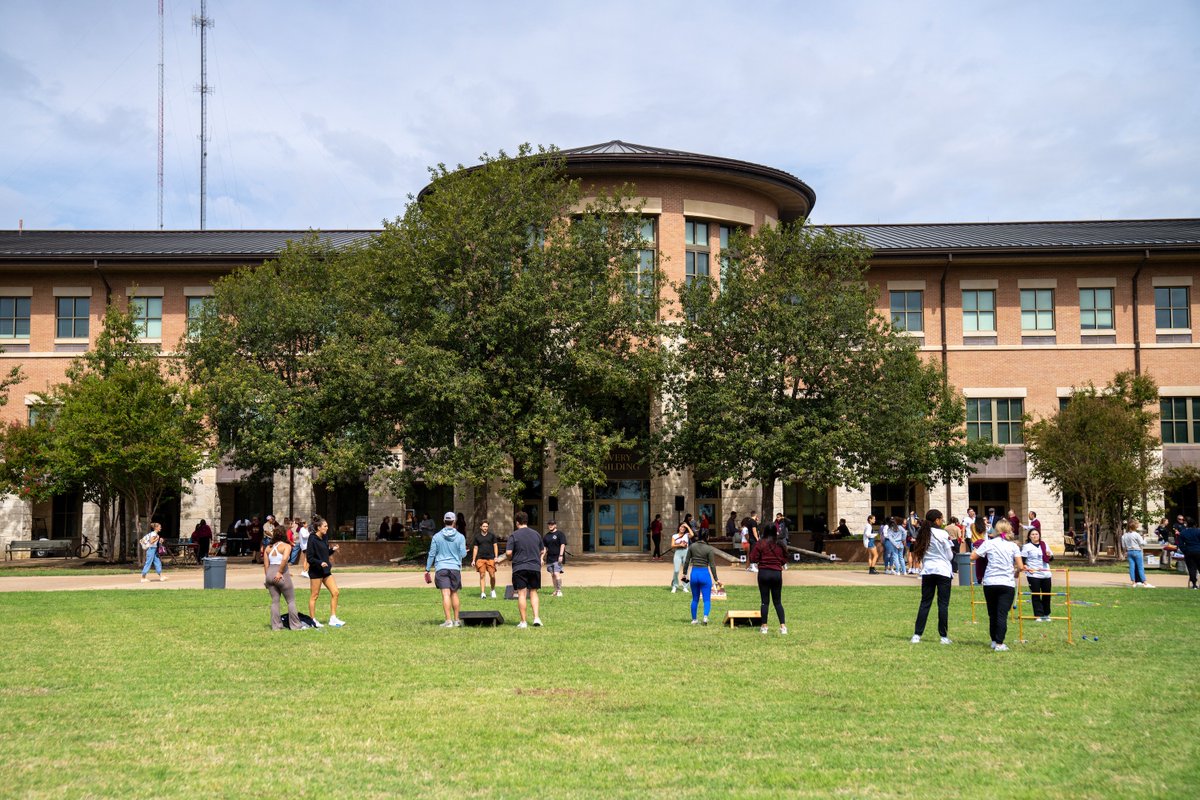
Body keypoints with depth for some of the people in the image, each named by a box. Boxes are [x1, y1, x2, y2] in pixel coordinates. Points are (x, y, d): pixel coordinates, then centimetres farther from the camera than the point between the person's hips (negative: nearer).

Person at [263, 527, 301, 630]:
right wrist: (280, 572, -14)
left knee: (274, 601, 11)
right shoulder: (286, 546, -2)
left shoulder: (268, 547, 14)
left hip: (270, 573, 6)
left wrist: (266, 577, 16)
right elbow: (285, 558, -19)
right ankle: (295, 625, 5)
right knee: (291, 601, 4)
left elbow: (266, 564, 11)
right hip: (282, 575, -5)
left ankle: (276, 626, 10)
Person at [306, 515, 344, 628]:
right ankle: (312, 620, 12)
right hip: (315, 571, -8)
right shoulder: (312, 540, -14)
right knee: (314, 596, 2)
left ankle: (333, 618, 8)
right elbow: (310, 558, -16)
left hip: (325, 570, 8)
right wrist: (320, 563, -29)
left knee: (335, 592, 3)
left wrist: (333, 550, 3)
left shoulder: (323, 539, 10)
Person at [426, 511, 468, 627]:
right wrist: (465, 551, 22)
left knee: (446, 594, -8)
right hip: (455, 568, 1)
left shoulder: (437, 536, 2)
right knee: (454, 594, 13)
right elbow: (463, 554, -2)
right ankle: (456, 620, 18)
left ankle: (449, 620, -15)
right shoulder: (460, 537, 0)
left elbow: (432, 554, 3)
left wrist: (427, 569, 10)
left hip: (441, 568, -1)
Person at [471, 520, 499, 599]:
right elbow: (475, 548, 12)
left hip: (490, 558, 0)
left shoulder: (492, 535, 8)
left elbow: (495, 546, 9)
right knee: (482, 576, -4)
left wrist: (496, 557, -1)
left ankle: (493, 590, 20)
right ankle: (483, 593, -3)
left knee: (492, 576, -3)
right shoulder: (477, 537, 9)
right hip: (480, 559, 0)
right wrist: (473, 560, 7)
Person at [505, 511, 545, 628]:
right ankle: (536, 617, -1)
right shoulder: (536, 534, 10)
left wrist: (510, 559, 9)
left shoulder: (514, 535, -5)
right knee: (533, 592, 12)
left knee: (521, 594, 0)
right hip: (535, 567, 4)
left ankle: (523, 621, 0)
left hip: (519, 568, -4)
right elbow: (543, 551, 17)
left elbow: (508, 553, -11)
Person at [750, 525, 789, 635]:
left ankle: (764, 626, 4)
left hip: (764, 573, -2)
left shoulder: (761, 543, -7)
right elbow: (784, 561, 9)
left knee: (764, 601, 3)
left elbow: (753, 559, -8)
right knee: (778, 601, 9)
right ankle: (783, 626, 0)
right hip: (777, 573, 2)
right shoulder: (780, 545, 3)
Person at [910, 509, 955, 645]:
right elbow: (950, 556, -3)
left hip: (927, 571, 5)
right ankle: (944, 637, 3)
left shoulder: (923, 533, 6)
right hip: (943, 571, -5)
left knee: (925, 603, 8)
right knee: (943, 604, 1)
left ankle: (917, 635, 3)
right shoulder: (943, 534, -9)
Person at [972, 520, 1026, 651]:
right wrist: (1016, 572, 18)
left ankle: (994, 641, 22)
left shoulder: (988, 543, 1)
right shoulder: (1013, 546, 2)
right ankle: (999, 644, -9)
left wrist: (977, 548, 18)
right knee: (1002, 614, -3)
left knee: (992, 614, 14)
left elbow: (972, 557, 1)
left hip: (989, 583, 1)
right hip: (1007, 583, -1)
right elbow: (1021, 567, -2)